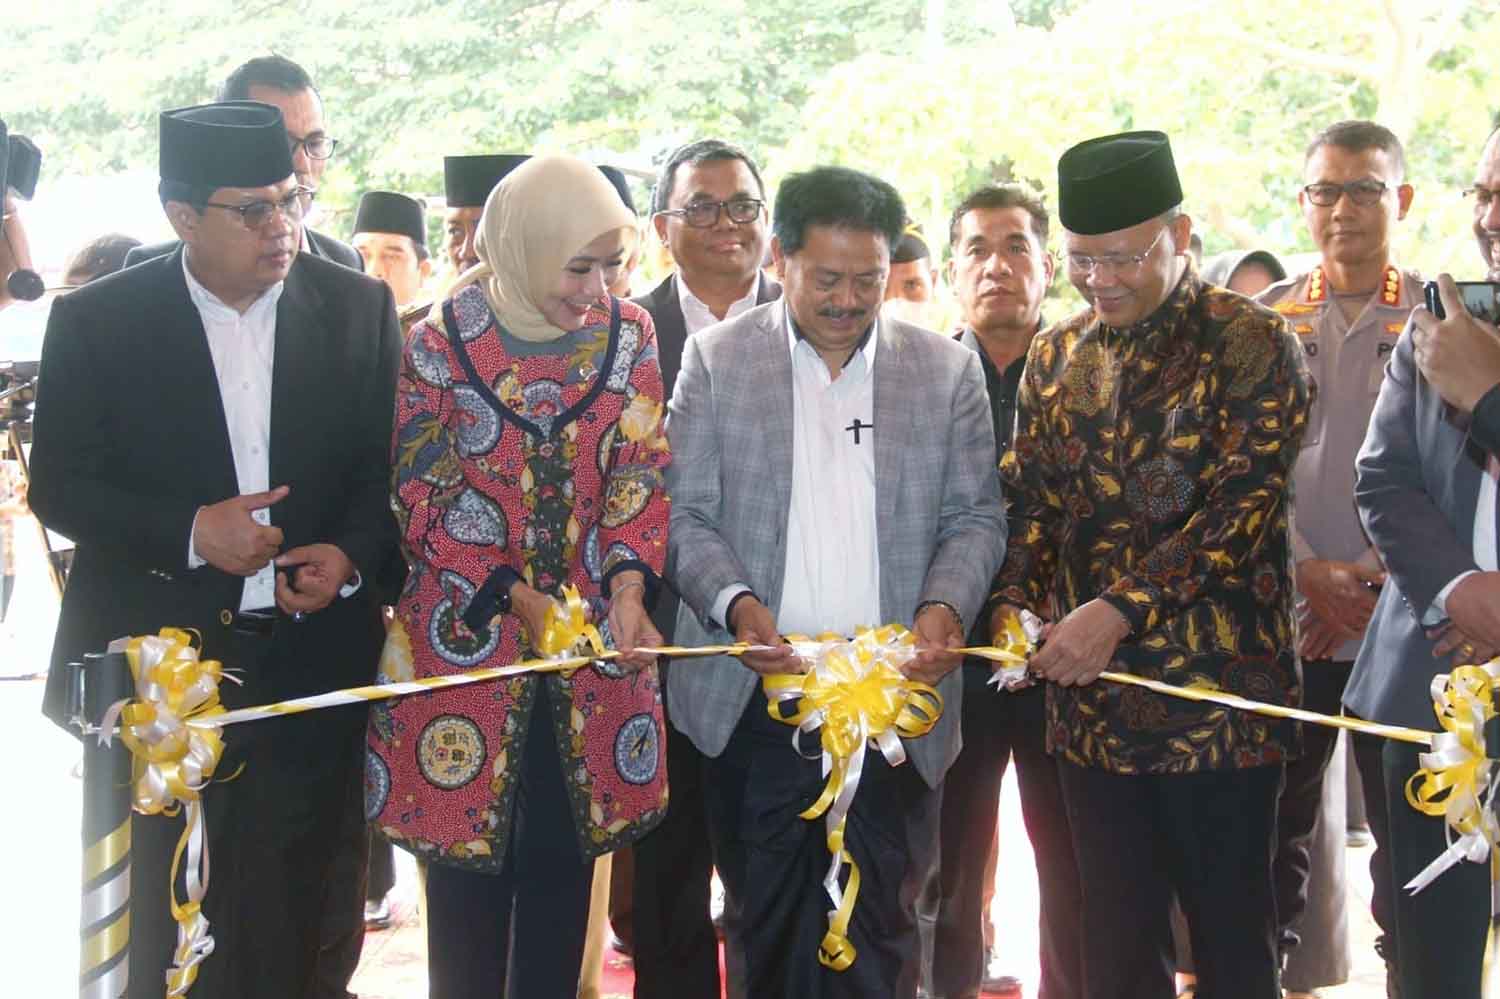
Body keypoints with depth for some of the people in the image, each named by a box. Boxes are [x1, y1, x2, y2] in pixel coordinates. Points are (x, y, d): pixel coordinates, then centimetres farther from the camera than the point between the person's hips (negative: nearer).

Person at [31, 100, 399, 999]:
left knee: (296, 922, 8)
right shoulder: (97, 320, -2)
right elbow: (58, 486, -2)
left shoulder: (359, 308, 3)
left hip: (314, 662, 1)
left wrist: (353, 555, -11)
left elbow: (393, 466, 8)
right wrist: (190, 531, -16)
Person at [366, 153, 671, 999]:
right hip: (468, 636, -2)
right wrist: (513, 596, -14)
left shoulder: (629, 332, 0)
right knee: (469, 851, 5)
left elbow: (643, 472, 1)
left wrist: (629, 580, -15)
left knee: (566, 859, 9)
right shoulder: (443, 341, -8)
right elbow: (423, 498, -6)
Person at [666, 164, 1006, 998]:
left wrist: (945, 605, -12)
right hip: (756, 700, 0)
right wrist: (735, 603, -16)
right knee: (766, 929, 9)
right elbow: (685, 513, 2)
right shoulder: (717, 358, 4)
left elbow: (976, 516, 7)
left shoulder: (948, 368, 6)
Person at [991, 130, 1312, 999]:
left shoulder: (1255, 347, -6)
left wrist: (1119, 610, -23)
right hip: (1094, 700, 5)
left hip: (1220, 695, -4)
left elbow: (1240, 506, -15)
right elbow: (1034, 504, 10)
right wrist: (1017, 606, -9)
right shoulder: (1056, 357, 10)